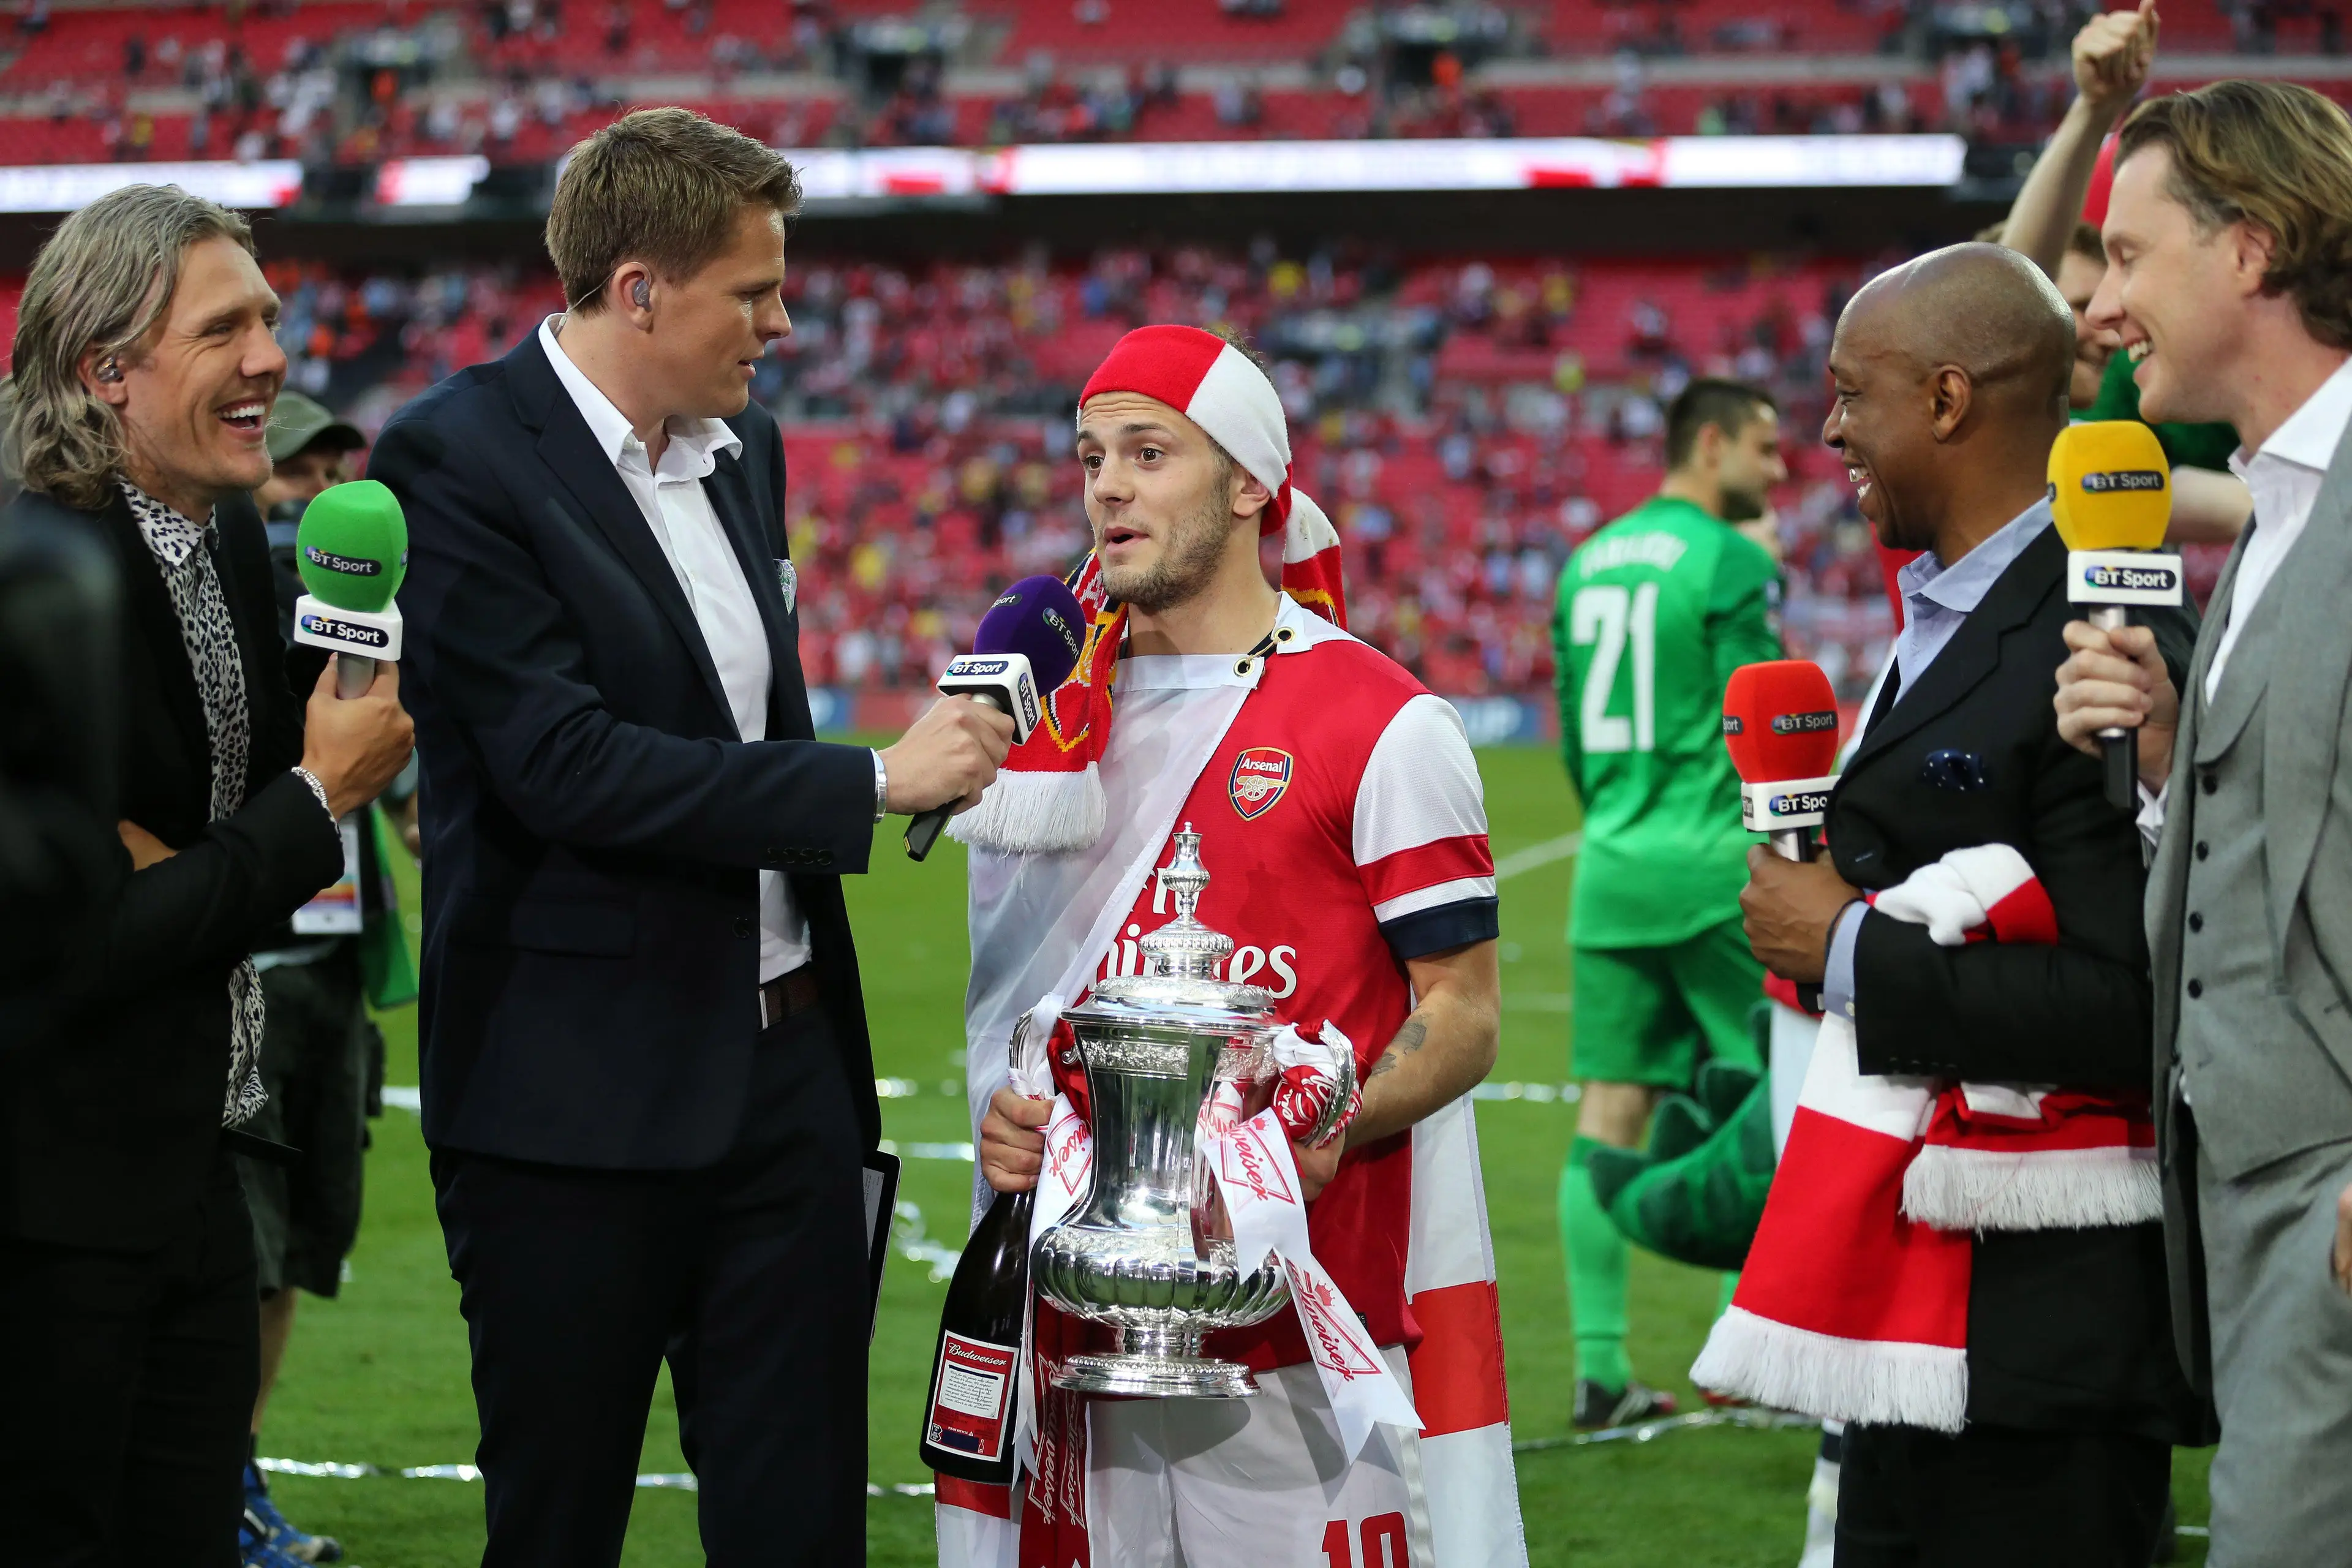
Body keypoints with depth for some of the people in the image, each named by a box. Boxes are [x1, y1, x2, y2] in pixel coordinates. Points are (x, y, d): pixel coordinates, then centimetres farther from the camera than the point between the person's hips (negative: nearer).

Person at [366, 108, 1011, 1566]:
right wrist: (873, 783, -17)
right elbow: (566, 766, -21)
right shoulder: (459, 461, -12)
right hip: (580, 1102, -7)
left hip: (786, 1066, 7)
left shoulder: (746, 448, 12)